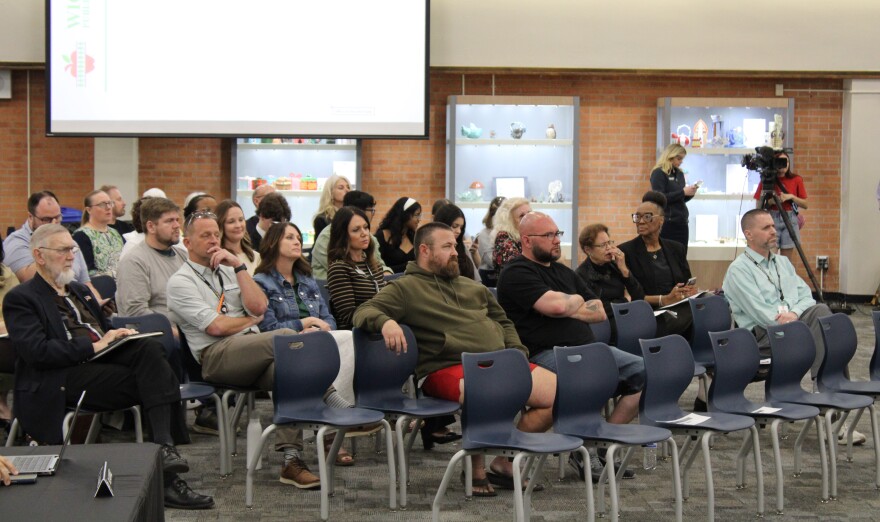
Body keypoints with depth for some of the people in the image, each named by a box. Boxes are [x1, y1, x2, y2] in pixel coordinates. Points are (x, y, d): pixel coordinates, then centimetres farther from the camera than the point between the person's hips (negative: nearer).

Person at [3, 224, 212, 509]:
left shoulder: (80, 290, 28)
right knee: (149, 381, -27)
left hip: (101, 359, 7)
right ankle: (165, 476, -27)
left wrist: (118, 334, 5)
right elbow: (36, 351, -12)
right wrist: (94, 346, -17)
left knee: (150, 347, -27)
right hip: (66, 376, -7)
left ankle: (164, 446, -38)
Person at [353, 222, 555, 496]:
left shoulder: (473, 287, 28)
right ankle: (476, 470, -14)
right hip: (448, 368, -7)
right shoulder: (406, 288, 7)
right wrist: (385, 322, -27)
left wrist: (517, 352, 15)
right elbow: (363, 312, -4)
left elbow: (503, 321, 34)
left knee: (560, 391, -9)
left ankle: (504, 461, -1)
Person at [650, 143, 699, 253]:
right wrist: (683, 192, -17)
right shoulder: (658, 173, -6)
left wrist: (690, 193, -1)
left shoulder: (679, 173, 14)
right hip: (667, 223, -7)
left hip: (682, 222, 7)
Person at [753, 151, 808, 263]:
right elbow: (759, 205, 1)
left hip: (790, 219, 1)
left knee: (787, 259, 2)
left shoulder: (796, 180, 4)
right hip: (772, 218, -1)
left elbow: (805, 204, 5)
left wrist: (791, 197, -11)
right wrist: (772, 200, -17)